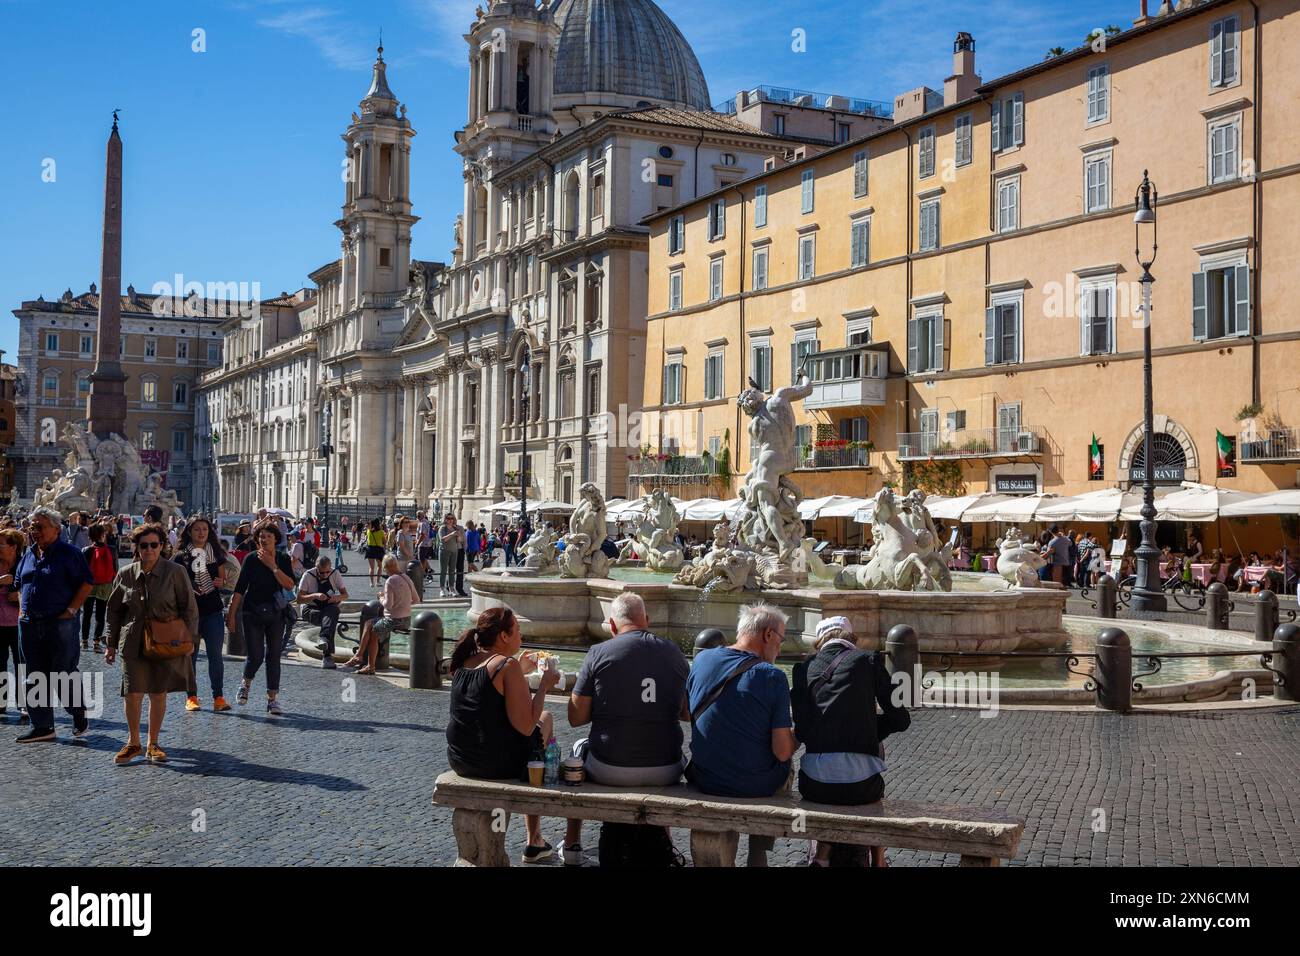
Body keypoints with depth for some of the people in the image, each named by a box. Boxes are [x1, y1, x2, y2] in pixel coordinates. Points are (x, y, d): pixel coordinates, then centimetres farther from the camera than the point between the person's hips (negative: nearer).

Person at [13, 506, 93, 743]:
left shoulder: (69, 553, -7)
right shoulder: (28, 555, 13)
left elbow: (87, 583, -9)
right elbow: (19, 584, 24)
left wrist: (71, 610, -14)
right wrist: (22, 609, 11)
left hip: (60, 624, -6)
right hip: (29, 624, 7)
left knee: (65, 675, -1)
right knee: (35, 678, 9)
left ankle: (79, 717, 18)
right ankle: (42, 726, 16)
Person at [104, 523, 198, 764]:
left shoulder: (175, 572, -3)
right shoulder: (126, 574, 3)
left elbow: (189, 609, 0)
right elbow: (114, 611, 12)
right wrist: (111, 644, 11)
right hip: (134, 643, 1)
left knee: (159, 693, 5)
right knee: (133, 694, -4)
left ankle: (153, 745, 19)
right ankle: (133, 743, 14)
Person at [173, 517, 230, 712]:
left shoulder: (216, 555, 9)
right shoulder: (181, 556, 2)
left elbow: (223, 581, 14)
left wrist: (221, 583, -8)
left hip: (213, 610, 1)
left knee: (215, 654, -4)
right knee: (190, 655, 4)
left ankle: (218, 697, -2)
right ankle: (191, 697, 12)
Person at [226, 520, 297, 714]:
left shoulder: (283, 559, 2)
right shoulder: (251, 559, -4)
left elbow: (290, 585, -11)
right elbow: (239, 588, -3)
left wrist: (272, 566, -16)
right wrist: (231, 614, -6)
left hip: (275, 613, 2)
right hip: (252, 613, -2)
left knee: (273, 656, 1)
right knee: (256, 656, -6)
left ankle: (272, 698, 9)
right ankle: (246, 683, 26)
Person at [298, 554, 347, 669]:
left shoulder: (335, 574, 0)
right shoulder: (308, 575, -8)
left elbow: (345, 595, 4)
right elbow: (299, 599, -10)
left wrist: (337, 597, -19)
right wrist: (315, 596, -27)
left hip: (330, 607, 2)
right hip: (311, 609, -2)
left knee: (333, 610, -37)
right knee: (330, 617, -36)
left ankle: (324, 639, -56)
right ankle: (327, 653, -47)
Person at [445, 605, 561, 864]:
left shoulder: (464, 661, 5)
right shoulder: (508, 665, -17)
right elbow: (525, 726, -20)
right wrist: (544, 685, -10)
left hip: (458, 760, 7)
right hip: (497, 762, -7)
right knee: (546, 719, 19)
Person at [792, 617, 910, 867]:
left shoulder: (804, 668, 9)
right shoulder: (868, 660, 4)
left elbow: (800, 731, 7)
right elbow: (900, 719, 7)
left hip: (814, 786, 2)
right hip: (859, 785, -1)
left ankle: (822, 855, 30)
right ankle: (878, 860, 39)